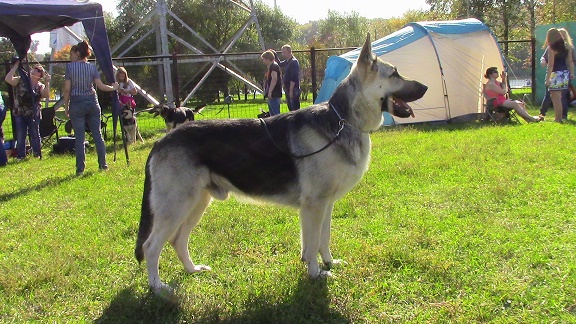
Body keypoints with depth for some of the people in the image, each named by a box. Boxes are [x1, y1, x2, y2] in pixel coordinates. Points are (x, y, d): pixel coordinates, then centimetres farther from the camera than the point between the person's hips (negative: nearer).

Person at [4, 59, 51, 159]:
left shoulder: (40, 86, 4)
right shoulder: (20, 81, 2)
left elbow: (46, 95, -14)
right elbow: (8, 79, -14)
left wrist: (47, 82, -19)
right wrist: (16, 66, -13)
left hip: (33, 114, 0)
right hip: (19, 113, 0)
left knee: (35, 135, 6)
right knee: (20, 136, 3)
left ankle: (37, 154, 16)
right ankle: (20, 156, 10)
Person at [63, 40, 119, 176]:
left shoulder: (70, 66, -5)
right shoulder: (92, 67, 2)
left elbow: (67, 89, -6)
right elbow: (101, 86, 0)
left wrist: (66, 107, 2)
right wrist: (113, 88, 18)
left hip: (76, 103, -2)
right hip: (92, 101, 3)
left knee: (79, 137, -1)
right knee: (97, 134, 9)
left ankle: (80, 168, 0)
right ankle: (103, 165, 12)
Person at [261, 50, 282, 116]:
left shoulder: (274, 66, -13)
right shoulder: (271, 66, 20)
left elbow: (274, 79, -24)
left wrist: (270, 91, -27)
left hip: (274, 94, -11)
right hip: (273, 94, 11)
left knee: (276, 113, -13)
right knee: (272, 114, 14)